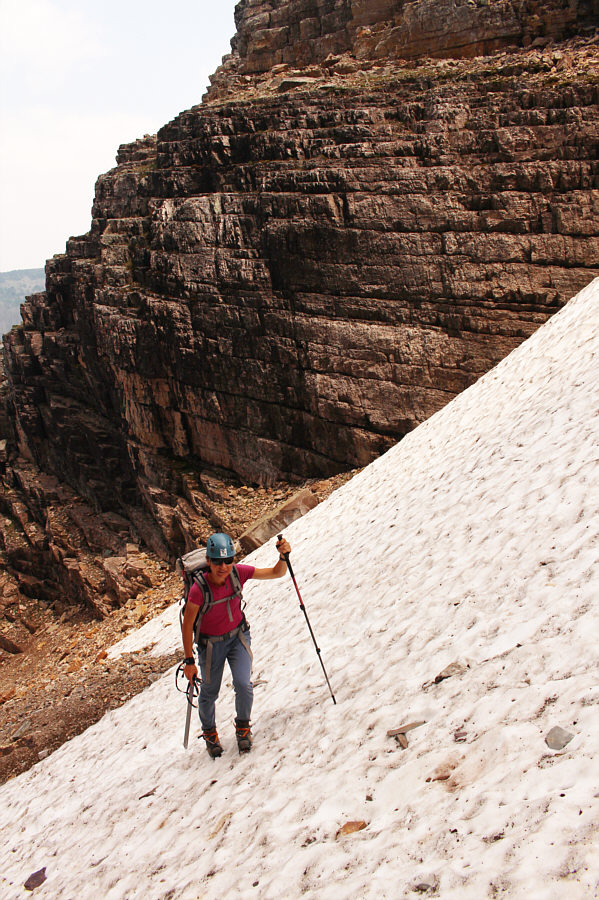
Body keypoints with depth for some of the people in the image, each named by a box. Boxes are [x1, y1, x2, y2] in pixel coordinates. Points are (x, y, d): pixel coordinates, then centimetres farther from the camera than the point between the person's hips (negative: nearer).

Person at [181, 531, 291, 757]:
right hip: (211, 643, -2)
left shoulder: (238, 573, -22)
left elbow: (276, 573, -12)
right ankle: (209, 732, 45)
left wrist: (283, 556, -33)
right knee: (209, 692, 13)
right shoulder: (199, 590, -31)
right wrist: (189, 661, -14)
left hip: (238, 636, 2)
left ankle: (243, 727, 20)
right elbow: (187, 626, -19)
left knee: (243, 684, -12)